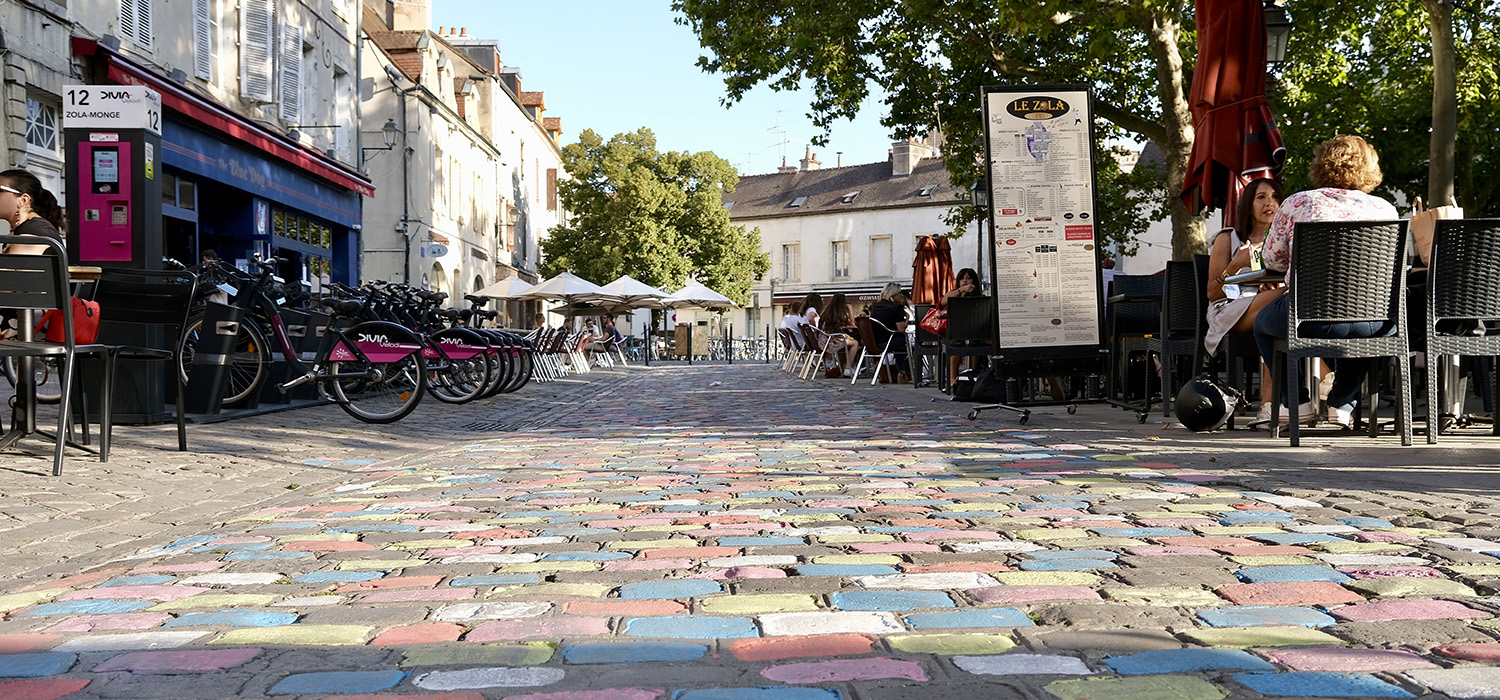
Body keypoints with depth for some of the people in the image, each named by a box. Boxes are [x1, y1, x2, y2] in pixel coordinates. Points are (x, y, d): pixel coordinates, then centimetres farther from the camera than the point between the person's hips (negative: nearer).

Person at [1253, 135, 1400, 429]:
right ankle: (1341, 404, 30)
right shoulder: (1385, 209, 11)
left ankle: (1299, 402, 28)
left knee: (1263, 321, 31)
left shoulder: (1296, 203, 6)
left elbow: (1272, 259, 16)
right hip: (1372, 323, 3)